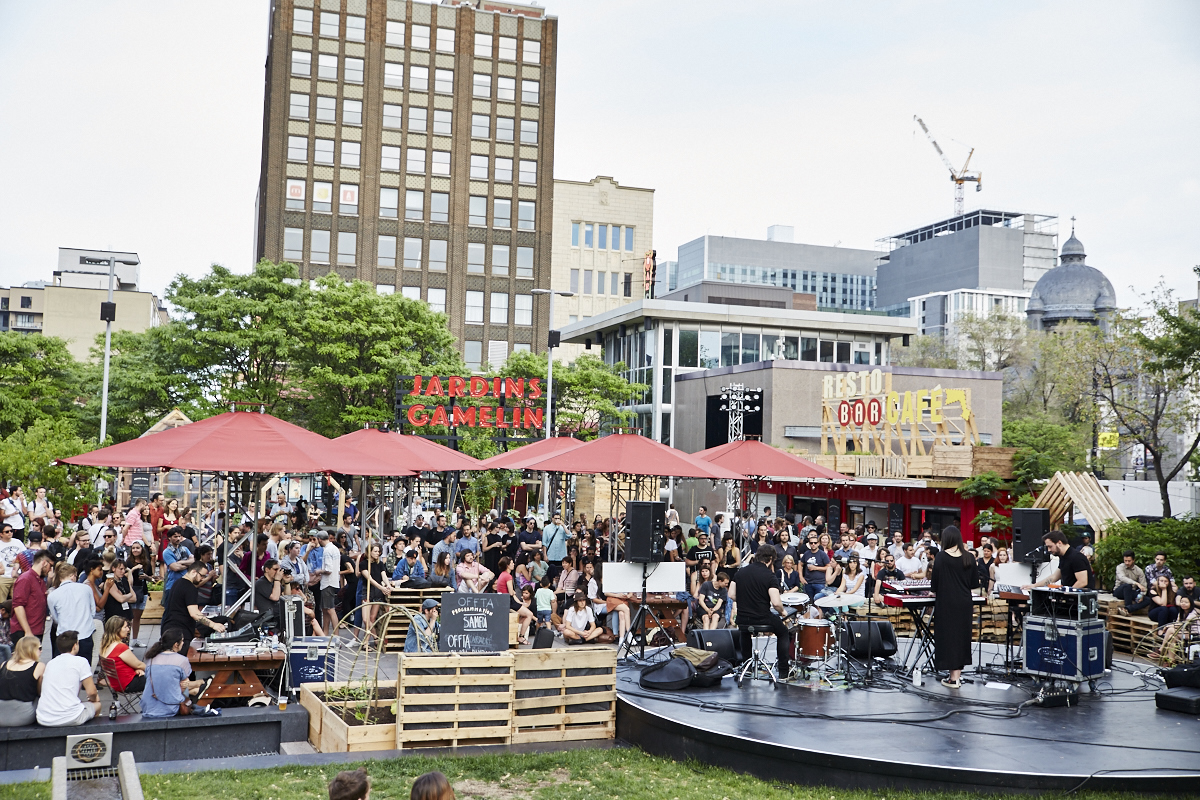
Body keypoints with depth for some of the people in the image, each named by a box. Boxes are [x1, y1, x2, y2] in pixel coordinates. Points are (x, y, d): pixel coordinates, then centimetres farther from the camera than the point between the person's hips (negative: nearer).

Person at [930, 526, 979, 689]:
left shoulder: (942, 557, -11)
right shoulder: (968, 557, 1)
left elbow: (935, 580, -8)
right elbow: (975, 582, 5)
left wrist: (935, 590, 12)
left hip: (946, 603, -4)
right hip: (964, 603, 4)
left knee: (948, 635, 3)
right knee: (962, 635, 14)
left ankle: (953, 678, 4)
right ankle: (958, 674, 19)